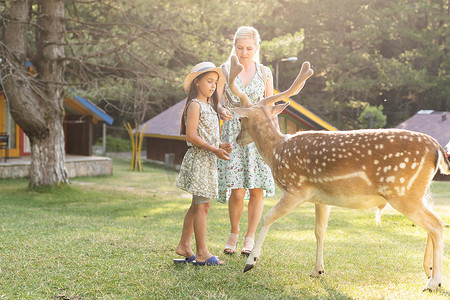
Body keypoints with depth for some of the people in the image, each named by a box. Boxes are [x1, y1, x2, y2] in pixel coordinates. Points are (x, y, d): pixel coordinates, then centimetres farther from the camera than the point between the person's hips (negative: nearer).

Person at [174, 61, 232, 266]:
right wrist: (214, 150, -20)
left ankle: (184, 246, 22)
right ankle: (201, 253, -3)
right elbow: (191, 136, -18)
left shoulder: (209, 106, 17)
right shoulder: (195, 105, -11)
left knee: (198, 205, 13)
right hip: (198, 159, -9)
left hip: (208, 160, 10)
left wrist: (221, 146, 4)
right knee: (202, 205, -7)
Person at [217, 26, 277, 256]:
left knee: (257, 190, -1)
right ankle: (233, 233, 16)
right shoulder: (225, 70, 4)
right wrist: (221, 111, -27)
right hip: (233, 133, -1)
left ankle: (250, 237, 15)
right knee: (237, 191, -8)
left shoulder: (264, 73, 7)